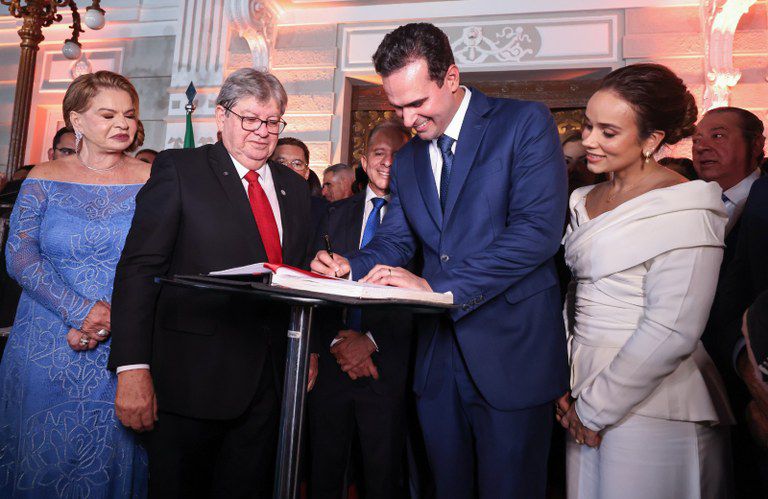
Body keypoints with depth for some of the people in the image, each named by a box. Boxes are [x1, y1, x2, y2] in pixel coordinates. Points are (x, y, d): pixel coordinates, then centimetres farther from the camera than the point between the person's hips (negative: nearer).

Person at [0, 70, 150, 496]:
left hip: (124, 346, -1)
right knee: (45, 454, 11)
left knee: (110, 452, 8)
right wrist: (82, 311, -15)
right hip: (48, 346, 1)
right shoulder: (44, 178, 3)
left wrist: (103, 323, -13)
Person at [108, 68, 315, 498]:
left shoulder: (296, 188, 12)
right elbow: (139, 269, -9)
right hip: (192, 377, -4)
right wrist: (133, 368, -15)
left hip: (269, 380, 5)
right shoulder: (178, 169, -2)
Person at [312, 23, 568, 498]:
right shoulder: (407, 159, 13)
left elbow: (539, 229, -18)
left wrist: (438, 285, -23)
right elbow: (393, 242, 14)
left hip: (511, 349, -5)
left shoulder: (527, 123, -7)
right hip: (439, 355, 6)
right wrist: (351, 266, -8)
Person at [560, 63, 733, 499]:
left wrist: (596, 406, -13)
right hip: (586, 389, 6)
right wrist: (567, 383, 2)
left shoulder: (683, 210, -15)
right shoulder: (586, 201, 7)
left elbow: (671, 332, -20)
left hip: (647, 406, -6)